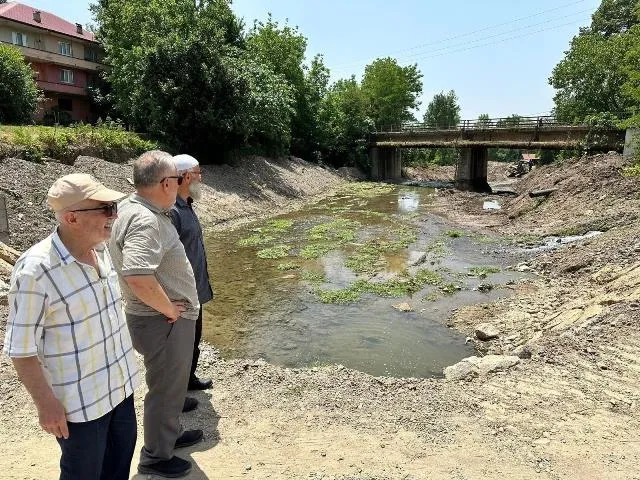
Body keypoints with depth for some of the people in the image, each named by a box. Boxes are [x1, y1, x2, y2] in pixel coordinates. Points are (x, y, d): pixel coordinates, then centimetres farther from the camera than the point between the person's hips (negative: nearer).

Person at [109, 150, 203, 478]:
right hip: (163, 322, -10)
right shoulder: (145, 221, -27)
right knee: (166, 388, 10)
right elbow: (138, 277, -40)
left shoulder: (137, 208, 5)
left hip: (167, 318, 10)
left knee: (172, 383, 27)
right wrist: (169, 309, -24)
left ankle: (170, 434, 47)